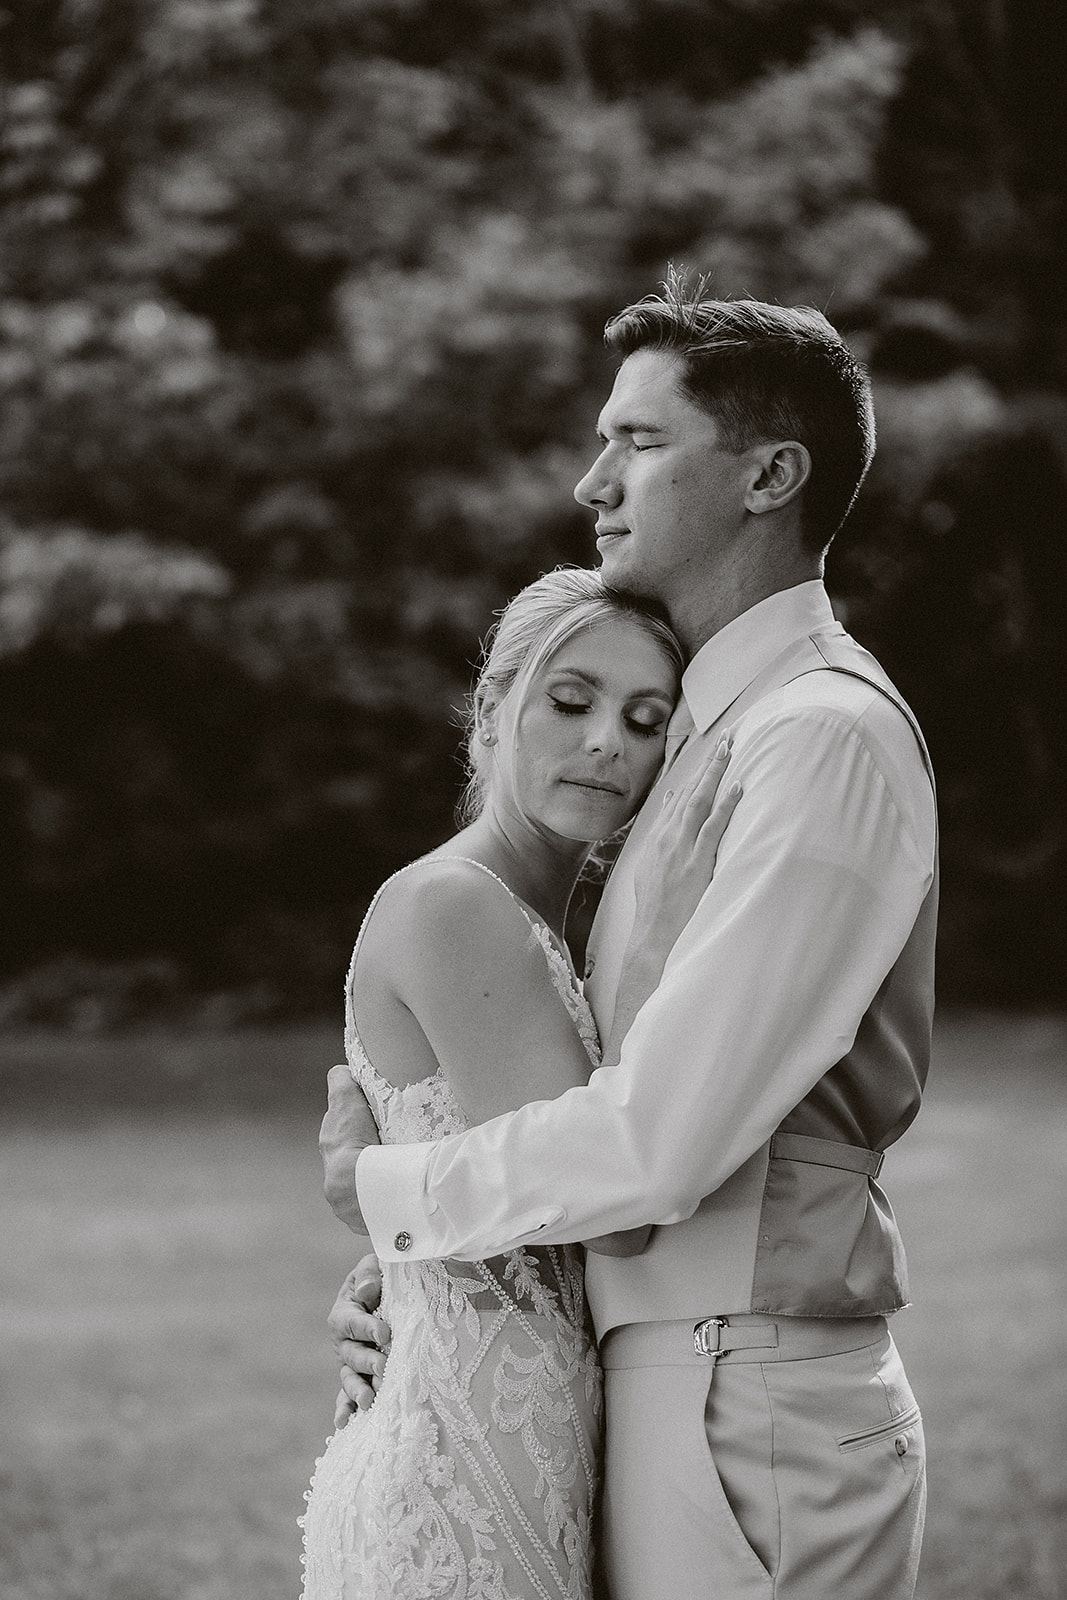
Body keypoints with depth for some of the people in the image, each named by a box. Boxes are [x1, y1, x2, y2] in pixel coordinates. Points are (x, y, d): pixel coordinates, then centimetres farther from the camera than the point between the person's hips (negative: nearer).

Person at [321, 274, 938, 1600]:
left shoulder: (829, 738, -15)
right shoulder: (712, 734, 16)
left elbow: (662, 1141, -21)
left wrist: (387, 1188, -7)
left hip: (750, 1406, -9)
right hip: (664, 1383, 9)